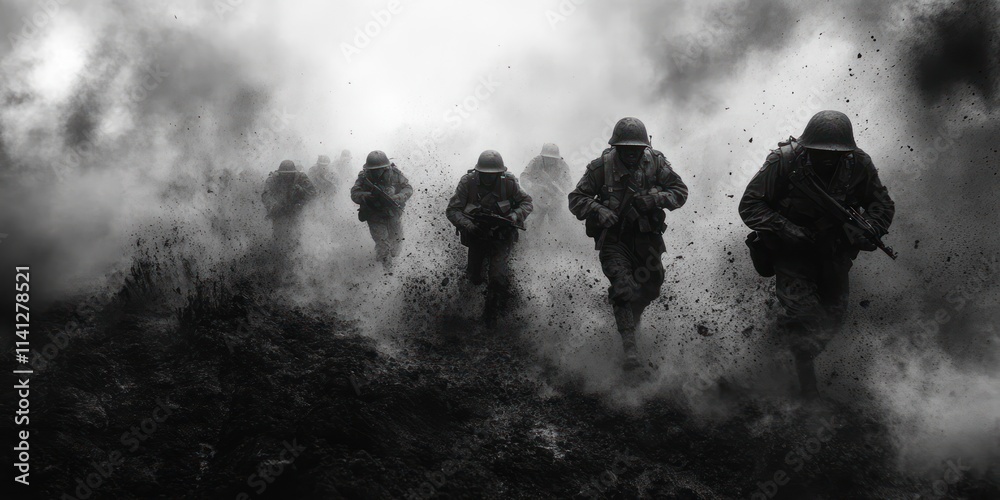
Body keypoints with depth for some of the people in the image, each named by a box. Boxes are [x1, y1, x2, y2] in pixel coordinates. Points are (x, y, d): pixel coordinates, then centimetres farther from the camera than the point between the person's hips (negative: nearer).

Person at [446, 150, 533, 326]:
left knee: (498, 276, -17)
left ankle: (493, 312, 9)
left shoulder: (509, 183, -18)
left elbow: (527, 202, -5)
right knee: (475, 278, 16)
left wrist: (514, 217, -25)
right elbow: (452, 210, -19)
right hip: (476, 235, 1)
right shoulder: (467, 182, -21)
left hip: (502, 237, -1)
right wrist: (469, 226, -35)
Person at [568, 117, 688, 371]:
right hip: (613, 237, -3)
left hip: (646, 235, 3)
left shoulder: (655, 163, -8)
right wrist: (598, 210, -27)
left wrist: (653, 200, -20)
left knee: (651, 285, 8)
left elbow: (680, 192, -2)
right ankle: (629, 346, -14)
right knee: (622, 286, -17)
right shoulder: (601, 167, -13)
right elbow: (576, 199, -7)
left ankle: (632, 316, 43)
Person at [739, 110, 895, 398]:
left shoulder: (859, 164, -12)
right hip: (791, 249, -4)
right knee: (802, 310, -20)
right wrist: (786, 229, -30)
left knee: (832, 316, 13)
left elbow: (883, 204, 1)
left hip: (833, 250, 4)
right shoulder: (783, 161, -23)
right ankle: (803, 364, 5)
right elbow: (750, 206, -19)